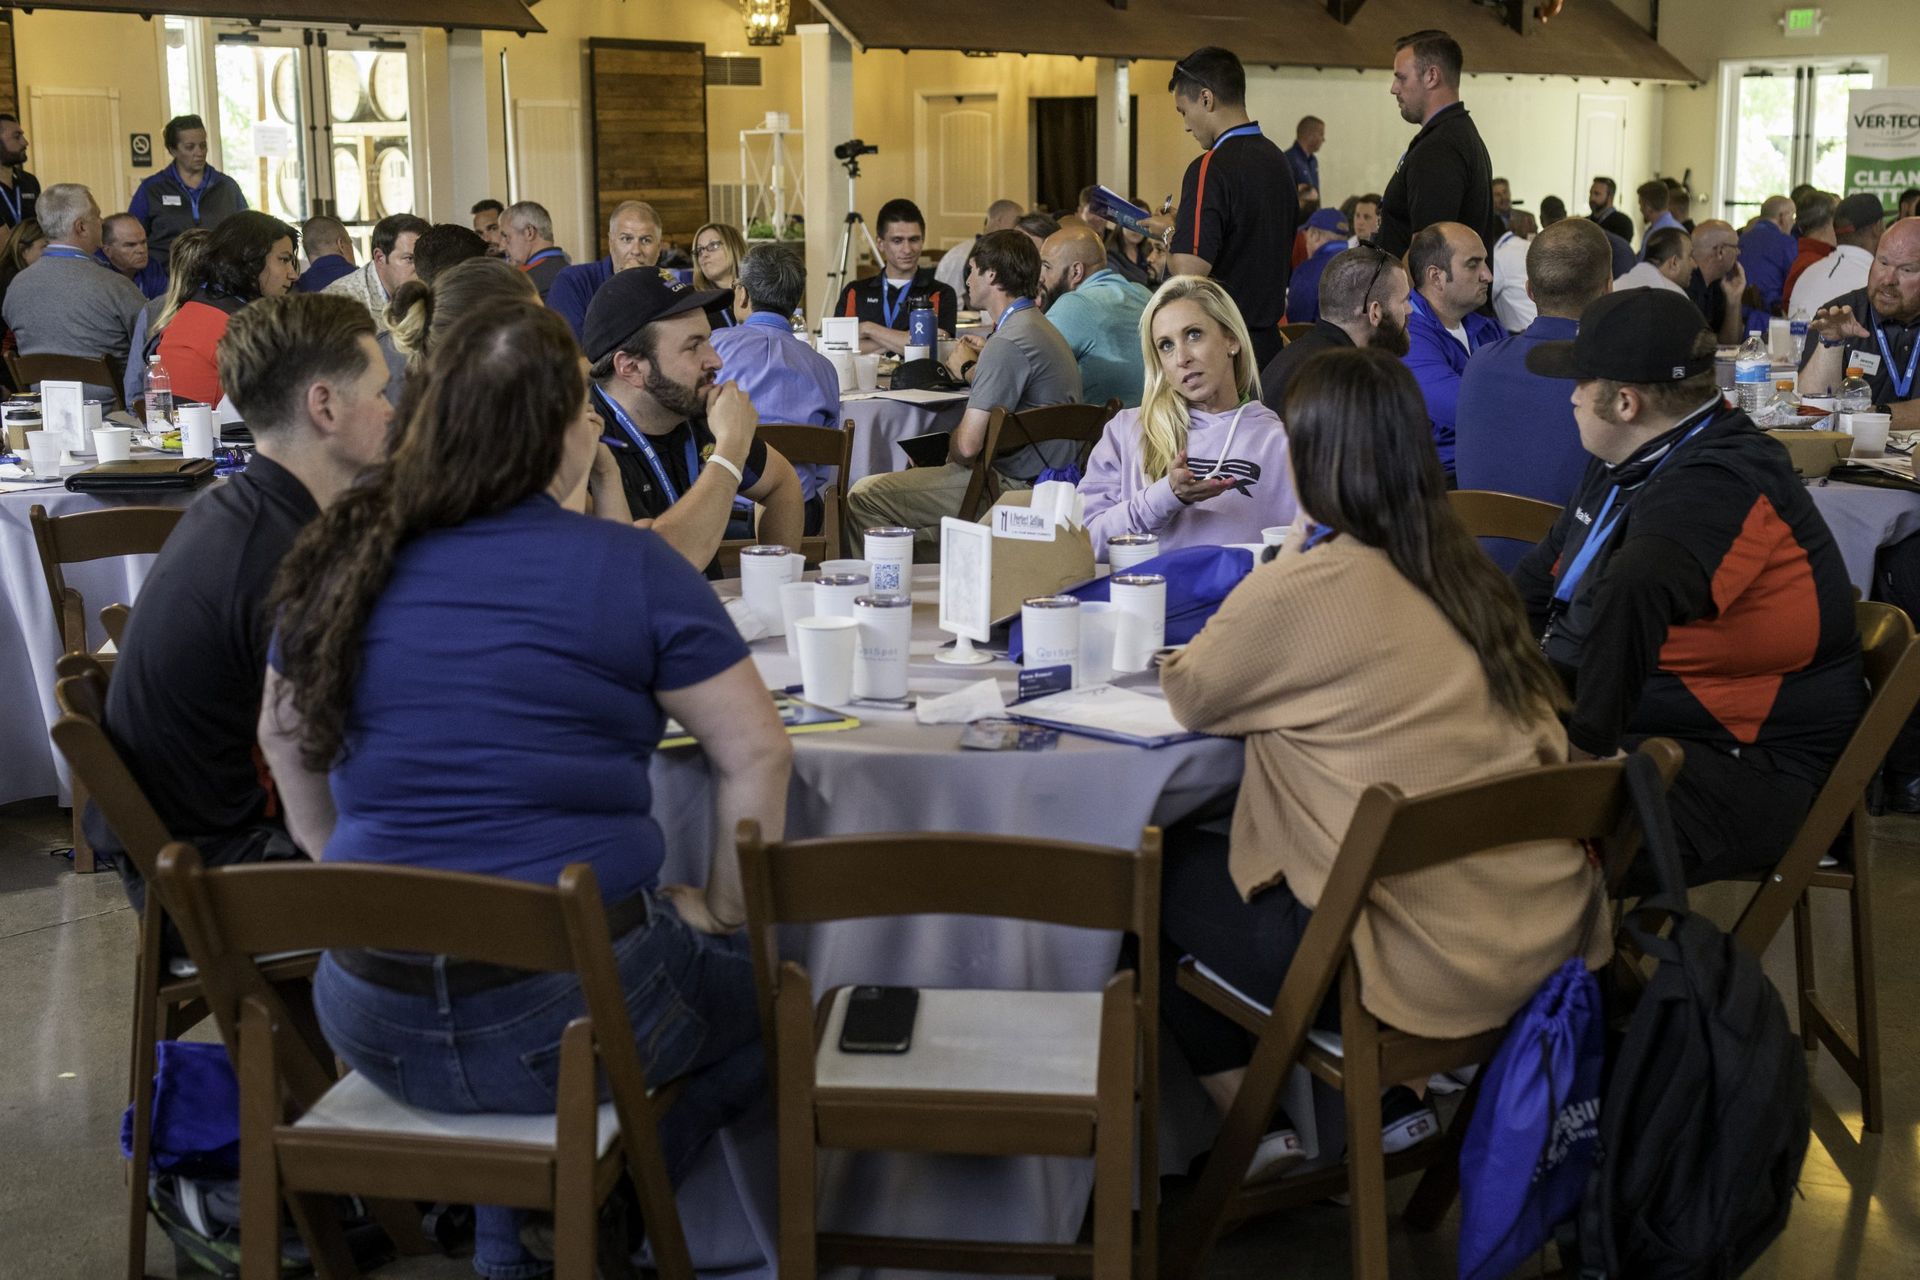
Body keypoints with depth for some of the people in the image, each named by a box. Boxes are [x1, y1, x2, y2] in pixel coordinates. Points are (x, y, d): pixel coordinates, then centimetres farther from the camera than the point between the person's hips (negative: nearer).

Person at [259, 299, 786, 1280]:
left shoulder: (343, 562, 4)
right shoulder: (627, 565, -9)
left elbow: (284, 738, 19)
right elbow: (756, 753, -7)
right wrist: (723, 913, 5)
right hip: (571, 1018, -5)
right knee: (756, 988, 23)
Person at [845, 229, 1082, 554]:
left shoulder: (1008, 343, -20)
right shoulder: (1039, 326, 13)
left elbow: (967, 445, -21)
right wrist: (973, 368, 29)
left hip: (1013, 486, -11)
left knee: (863, 496, -12)